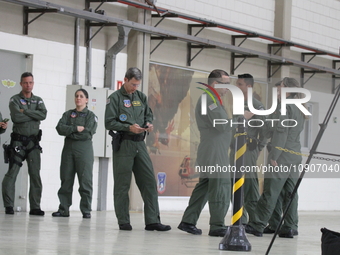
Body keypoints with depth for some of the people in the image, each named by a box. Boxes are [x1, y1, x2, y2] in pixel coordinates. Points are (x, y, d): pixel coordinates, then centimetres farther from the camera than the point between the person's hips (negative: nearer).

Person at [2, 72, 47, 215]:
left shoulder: (38, 101, 14)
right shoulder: (15, 100, 3)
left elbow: (43, 115, -7)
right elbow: (16, 117, -15)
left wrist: (25, 111, -11)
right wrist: (34, 115, -6)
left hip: (33, 142, 3)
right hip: (18, 141, -3)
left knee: (35, 175, 0)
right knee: (12, 173, -9)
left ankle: (35, 207, 3)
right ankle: (9, 206, -6)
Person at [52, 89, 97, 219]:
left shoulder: (91, 116, 5)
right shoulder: (68, 114, 15)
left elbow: (88, 133, -9)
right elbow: (60, 128, 0)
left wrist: (69, 133, -5)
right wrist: (76, 128, -12)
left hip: (84, 148, -3)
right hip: (68, 149, 4)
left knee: (85, 181, -6)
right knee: (66, 180, 2)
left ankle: (86, 210, -2)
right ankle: (63, 209, 6)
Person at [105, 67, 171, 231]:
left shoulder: (141, 97, 15)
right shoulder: (115, 98, -2)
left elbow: (148, 114, 24)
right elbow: (109, 123, -7)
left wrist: (149, 123, 1)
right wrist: (129, 127, -17)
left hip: (140, 144, 5)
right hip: (123, 144, -5)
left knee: (149, 182, -1)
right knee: (122, 185, 0)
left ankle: (152, 221, -1)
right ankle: (123, 222, 7)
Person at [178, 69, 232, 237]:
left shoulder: (212, 99, 22)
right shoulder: (209, 99, -12)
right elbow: (222, 124, -20)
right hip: (214, 152, -11)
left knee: (204, 186, 12)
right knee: (221, 187, -10)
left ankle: (188, 221, 14)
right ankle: (217, 226, -9)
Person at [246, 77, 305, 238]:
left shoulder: (287, 106, -11)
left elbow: (282, 132, -16)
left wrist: (274, 155, -16)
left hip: (282, 156, -9)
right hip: (295, 156, 9)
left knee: (270, 191, -6)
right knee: (290, 192, 8)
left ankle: (258, 225, -4)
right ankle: (289, 228, 7)